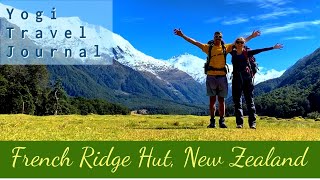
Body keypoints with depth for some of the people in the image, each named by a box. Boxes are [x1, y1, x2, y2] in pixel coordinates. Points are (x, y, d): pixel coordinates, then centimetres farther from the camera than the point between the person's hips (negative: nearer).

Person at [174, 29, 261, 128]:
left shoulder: (226, 47, 11)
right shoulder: (208, 47, 8)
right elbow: (194, 42, 6)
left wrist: (251, 36, 21)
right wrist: (182, 35, 2)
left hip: (222, 76, 1)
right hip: (211, 76, -1)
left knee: (221, 100, 5)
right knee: (212, 99, 3)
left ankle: (222, 121, 10)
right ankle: (212, 121, 7)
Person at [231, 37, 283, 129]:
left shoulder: (247, 52, 4)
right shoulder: (233, 52, 8)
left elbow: (260, 50, 4)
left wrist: (273, 47, 4)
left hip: (247, 79, -2)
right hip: (236, 79, 2)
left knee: (250, 101, -1)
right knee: (237, 101, 0)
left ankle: (252, 123, 0)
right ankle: (239, 123, 4)